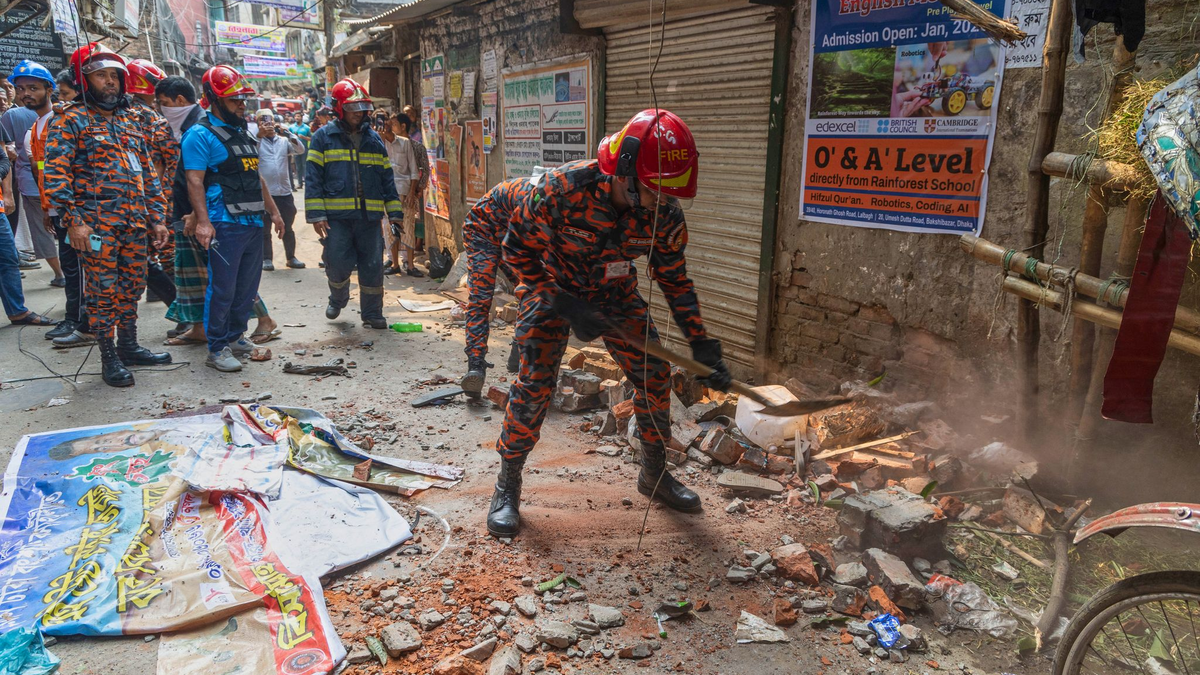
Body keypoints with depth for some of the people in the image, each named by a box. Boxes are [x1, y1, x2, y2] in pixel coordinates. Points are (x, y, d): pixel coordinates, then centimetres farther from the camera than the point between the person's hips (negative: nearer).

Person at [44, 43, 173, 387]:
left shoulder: (130, 118, 16)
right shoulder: (71, 120, -3)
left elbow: (147, 170, 18)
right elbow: (56, 173, -10)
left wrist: (157, 217, 13)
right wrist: (72, 220, -18)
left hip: (136, 222, 6)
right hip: (98, 224, -6)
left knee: (132, 287, 13)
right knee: (103, 291, 0)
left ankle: (129, 346, 27)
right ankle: (108, 358, 10)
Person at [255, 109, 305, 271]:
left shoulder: (284, 141, 10)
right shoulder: (257, 140, 2)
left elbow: (300, 149, -5)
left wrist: (286, 132, -14)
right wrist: (260, 134, -21)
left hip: (285, 192, 3)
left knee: (288, 228, 11)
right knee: (264, 229, 6)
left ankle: (291, 257, 22)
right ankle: (266, 259, 14)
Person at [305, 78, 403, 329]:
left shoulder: (373, 139, 14)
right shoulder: (324, 137, 4)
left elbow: (387, 178, 15)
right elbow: (313, 178, -1)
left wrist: (395, 213, 8)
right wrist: (316, 214, -10)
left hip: (369, 216, 3)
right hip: (337, 216, -3)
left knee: (372, 267, 3)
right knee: (339, 264, -3)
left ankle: (372, 313, 17)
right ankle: (337, 299, 28)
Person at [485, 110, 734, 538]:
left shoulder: (665, 216, -21)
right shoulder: (563, 188, -34)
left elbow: (674, 280, -7)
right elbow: (518, 249, -21)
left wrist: (702, 345, -11)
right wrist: (564, 306, -29)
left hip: (614, 293, 4)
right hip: (551, 288, -4)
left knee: (654, 375, 0)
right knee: (535, 382, -14)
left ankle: (655, 474, 21)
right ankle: (507, 487, 5)